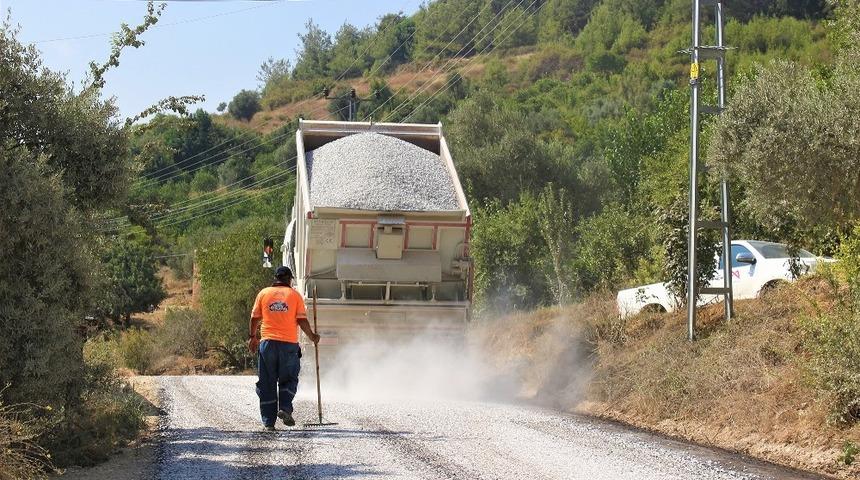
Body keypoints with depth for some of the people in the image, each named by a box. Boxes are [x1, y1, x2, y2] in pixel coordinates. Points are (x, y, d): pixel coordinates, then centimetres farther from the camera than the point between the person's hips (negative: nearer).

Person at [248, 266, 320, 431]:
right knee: (289, 380, 12)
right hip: (289, 344, -1)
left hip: (267, 343, 1)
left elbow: (254, 318, 8)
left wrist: (252, 337, 22)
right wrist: (312, 336, 12)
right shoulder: (295, 295, 2)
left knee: (267, 383, 7)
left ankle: (268, 421, 6)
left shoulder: (263, 293, 7)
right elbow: (302, 320, -2)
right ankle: (285, 408, -9)